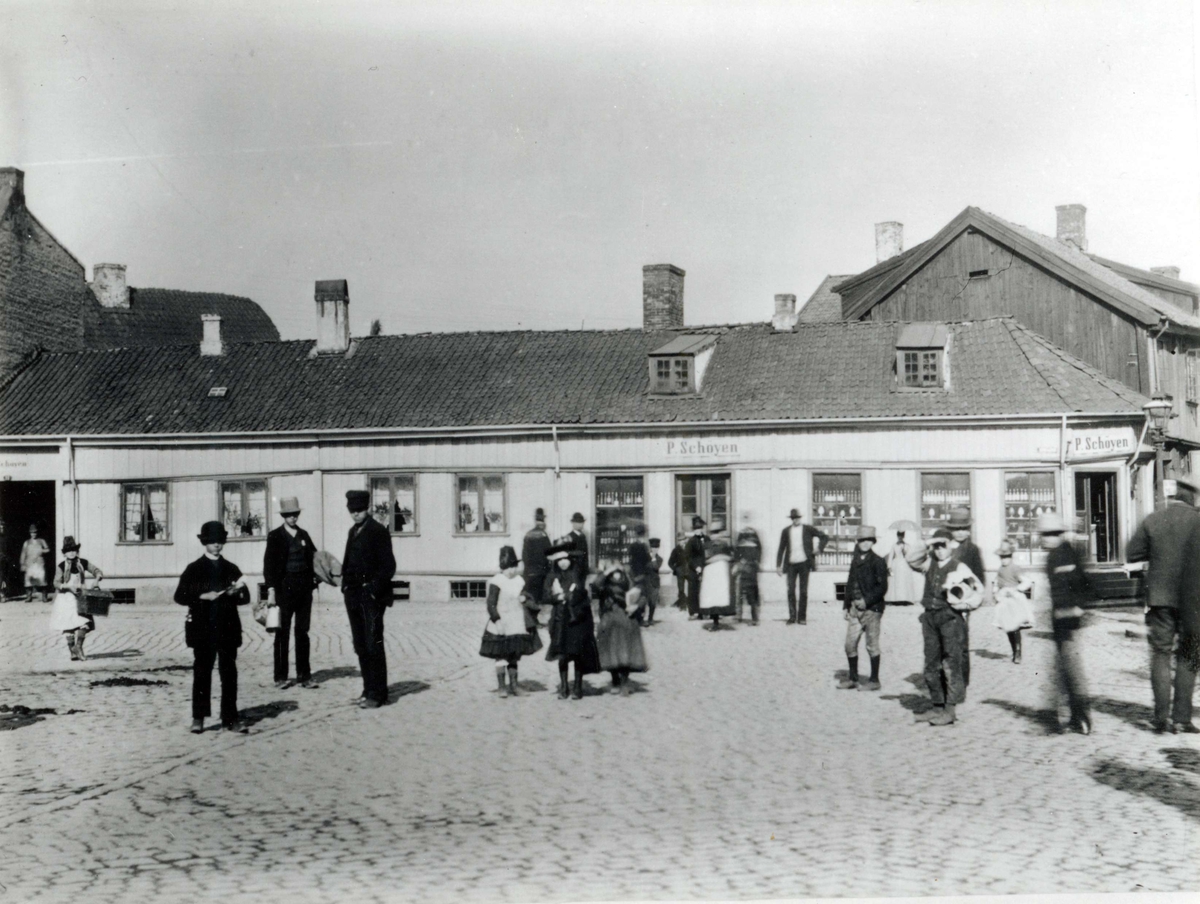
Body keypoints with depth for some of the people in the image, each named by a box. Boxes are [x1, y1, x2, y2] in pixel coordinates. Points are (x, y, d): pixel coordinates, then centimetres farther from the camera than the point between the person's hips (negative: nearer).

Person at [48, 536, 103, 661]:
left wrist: (97, 578, -14)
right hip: (66, 598, -3)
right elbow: (56, 583, -8)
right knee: (70, 626, 0)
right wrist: (69, 587, -24)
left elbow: (97, 571, 8)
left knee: (86, 622, -8)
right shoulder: (61, 566, -5)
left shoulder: (83, 563, 3)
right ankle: (73, 652, 10)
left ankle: (78, 646, 10)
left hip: (80, 598, 3)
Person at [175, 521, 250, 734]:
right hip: (202, 628, -2)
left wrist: (236, 593, -10)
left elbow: (245, 597, 11)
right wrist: (203, 596, -15)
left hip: (227, 628, 2)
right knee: (202, 672, 3)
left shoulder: (231, 569, 12)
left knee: (229, 673, 1)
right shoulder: (194, 569, 4)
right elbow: (180, 596, -3)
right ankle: (198, 718, 10)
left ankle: (230, 719, 4)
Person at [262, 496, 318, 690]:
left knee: (302, 632, 7)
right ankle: (281, 676, 7)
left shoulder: (304, 535, 12)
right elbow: (269, 563, -5)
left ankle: (304, 675, 11)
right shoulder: (275, 536, 0)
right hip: (285, 587, -4)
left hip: (304, 587, 4)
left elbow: (313, 557, 13)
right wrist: (271, 588, -12)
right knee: (283, 632, 2)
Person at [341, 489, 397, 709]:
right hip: (354, 596, 8)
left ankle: (377, 694, -5)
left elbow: (388, 566, -10)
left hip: (371, 595, -8)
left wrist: (374, 590, -15)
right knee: (361, 646, 10)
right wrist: (346, 586, 8)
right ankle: (369, 689, 17)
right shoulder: (353, 532, 16)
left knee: (373, 645, -8)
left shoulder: (378, 531, -7)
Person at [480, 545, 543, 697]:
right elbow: (491, 604, -12)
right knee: (501, 658, -1)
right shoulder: (496, 582, -11)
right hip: (501, 629, -5)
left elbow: (526, 597, 18)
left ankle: (513, 686, 19)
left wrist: (525, 600, -4)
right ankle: (502, 687, 6)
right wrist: (498, 620, -17)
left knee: (514, 658, 11)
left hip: (517, 627, 5)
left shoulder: (520, 581, 7)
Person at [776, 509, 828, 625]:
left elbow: (824, 536, 8)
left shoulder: (808, 529, 4)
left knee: (803, 591, 1)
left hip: (804, 563, -1)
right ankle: (792, 616, 1)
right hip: (791, 565, 1)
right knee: (791, 591, -4)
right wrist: (778, 565, 4)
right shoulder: (786, 531, 9)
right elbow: (781, 549, 10)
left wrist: (819, 549, -5)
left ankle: (802, 617, 7)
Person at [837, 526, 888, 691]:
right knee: (850, 644, 6)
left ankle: (874, 680, 11)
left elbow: (882, 587, -11)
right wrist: (846, 606, 14)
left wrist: (867, 601, -18)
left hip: (871, 609, -6)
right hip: (855, 609, 6)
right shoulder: (855, 561, 13)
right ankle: (852, 678, 18)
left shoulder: (878, 562, -6)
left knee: (871, 645, 1)